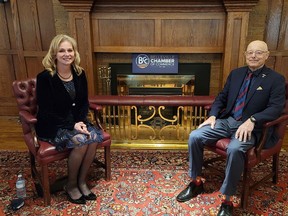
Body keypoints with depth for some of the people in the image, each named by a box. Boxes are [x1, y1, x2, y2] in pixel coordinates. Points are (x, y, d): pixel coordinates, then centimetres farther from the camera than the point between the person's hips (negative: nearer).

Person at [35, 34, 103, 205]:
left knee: (95, 137, -22)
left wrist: (81, 122, -11)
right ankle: (71, 185, -3)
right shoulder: (45, 77, -15)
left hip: (76, 121, 5)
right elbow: (46, 112, -15)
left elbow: (84, 102, 7)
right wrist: (72, 125, -21)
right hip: (52, 126, -5)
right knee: (80, 141, -28)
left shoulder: (80, 73, 1)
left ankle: (82, 181, -2)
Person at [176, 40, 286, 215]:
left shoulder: (276, 79, -1)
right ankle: (196, 183, 3)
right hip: (226, 121, 5)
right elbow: (221, 97, 16)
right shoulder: (236, 73, 13)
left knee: (235, 149, -37)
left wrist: (252, 120, -26)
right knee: (194, 137, -15)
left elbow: (276, 108, -11)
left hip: (251, 127, -5)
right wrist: (213, 115, -2)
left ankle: (227, 200, -18)